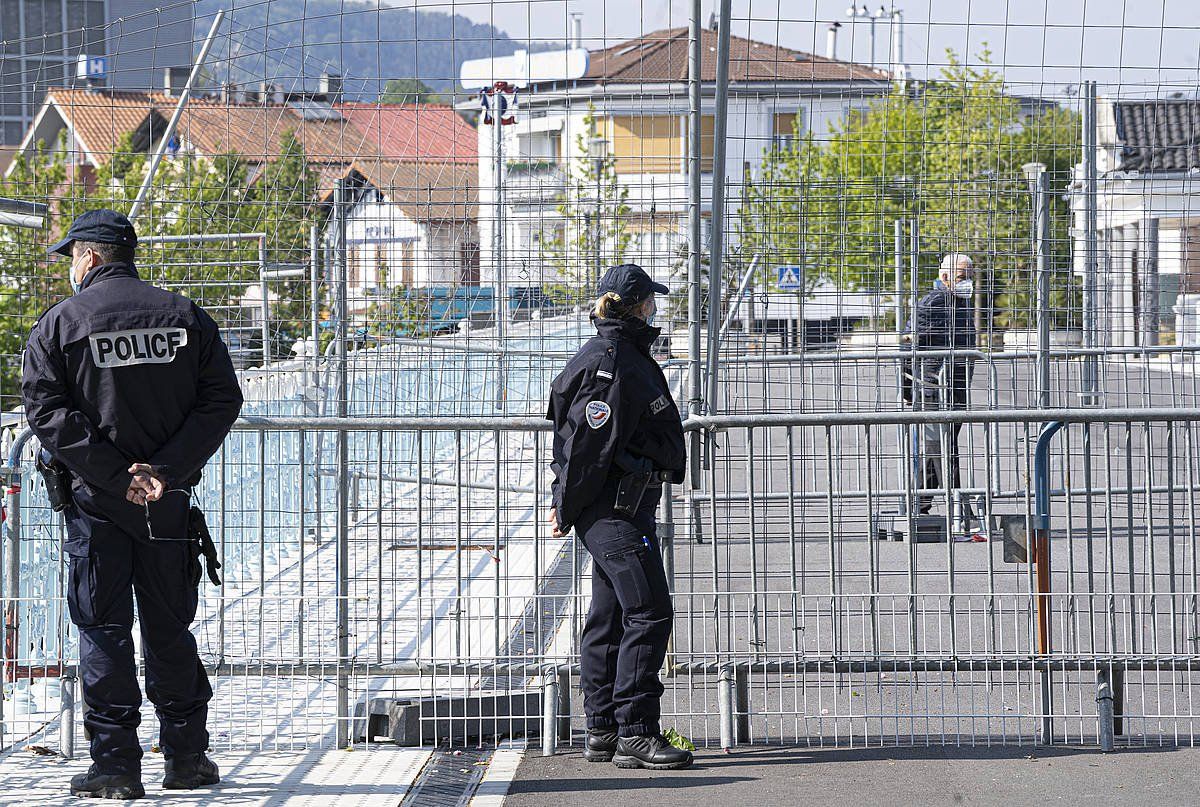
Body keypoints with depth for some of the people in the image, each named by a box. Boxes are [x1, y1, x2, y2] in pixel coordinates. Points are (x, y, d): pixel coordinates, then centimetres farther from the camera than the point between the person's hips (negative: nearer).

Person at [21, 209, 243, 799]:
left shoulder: (60, 323, -3)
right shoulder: (185, 317, 6)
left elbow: (44, 408, -12)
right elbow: (223, 401, -1)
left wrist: (111, 476, -14)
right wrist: (164, 469, -9)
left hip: (95, 500, -3)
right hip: (169, 500, 3)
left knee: (102, 630, 2)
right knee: (169, 629, 12)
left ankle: (116, 764, -2)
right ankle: (186, 758, 16)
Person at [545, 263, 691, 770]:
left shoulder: (627, 356, 15)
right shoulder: (613, 364, -18)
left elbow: (577, 439, 21)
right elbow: (588, 446, -18)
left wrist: (566, 503, 21)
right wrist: (566, 512, -11)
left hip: (621, 508, 11)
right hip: (617, 506, -11)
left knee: (609, 618, 12)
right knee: (649, 612, -11)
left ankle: (602, 732, 17)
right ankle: (635, 733, -11)